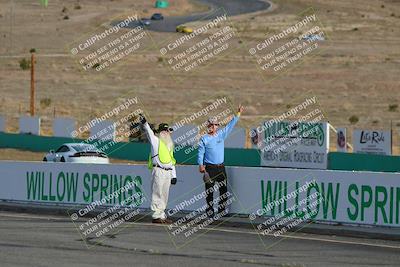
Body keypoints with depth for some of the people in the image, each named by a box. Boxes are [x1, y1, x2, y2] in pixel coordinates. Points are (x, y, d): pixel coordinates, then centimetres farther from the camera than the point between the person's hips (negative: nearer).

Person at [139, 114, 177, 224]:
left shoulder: (169, 145, 22)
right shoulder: (156, 141, 2)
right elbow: (149, 133, -15)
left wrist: (174, 175, 19)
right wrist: (145, 123, -33)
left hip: (168, 172, 7)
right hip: (158, 171, -7)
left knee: (164, 195, 9)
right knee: (157, 194, -7)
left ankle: (162, 215, 14)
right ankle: (156, 216, -7)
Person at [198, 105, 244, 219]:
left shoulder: (221, 134, 10)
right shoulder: (204, 139, -1)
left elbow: (230, 125, 12)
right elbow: (200, 153, -3)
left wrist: (238, 113, 7)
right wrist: (201, 165, -15)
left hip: (221, 167, 5)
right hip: (209, 168, -5)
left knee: (224, 190, 4)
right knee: (209, 191, -2)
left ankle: (221, 210, 12)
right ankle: (210, 211, 3)